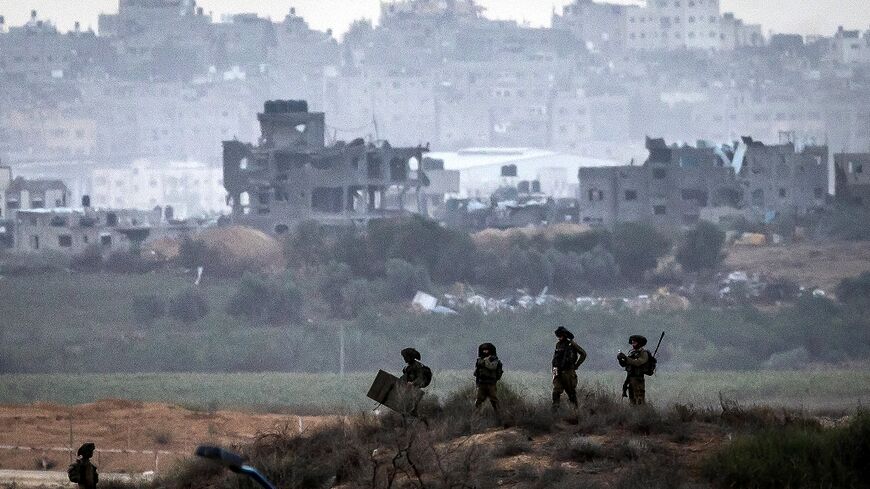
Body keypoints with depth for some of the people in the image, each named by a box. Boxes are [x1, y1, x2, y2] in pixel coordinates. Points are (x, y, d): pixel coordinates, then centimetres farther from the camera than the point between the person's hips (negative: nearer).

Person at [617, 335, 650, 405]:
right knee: (632, 400, 8)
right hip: (629, 378, 8)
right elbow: (624, 365, 13)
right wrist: (620, 359, -8)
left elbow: (637, 362, -22)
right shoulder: (631, 352, 16)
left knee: (639, 401, -12)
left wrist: (626, 358, -24)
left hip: (638, 379, -8)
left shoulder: (644, 353, -6)